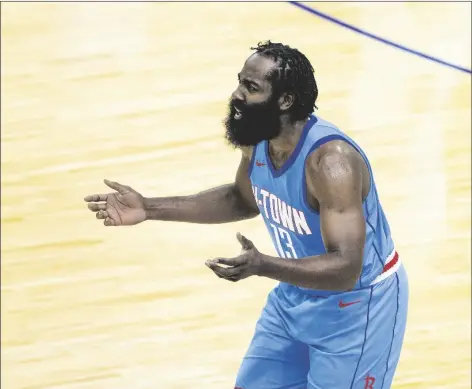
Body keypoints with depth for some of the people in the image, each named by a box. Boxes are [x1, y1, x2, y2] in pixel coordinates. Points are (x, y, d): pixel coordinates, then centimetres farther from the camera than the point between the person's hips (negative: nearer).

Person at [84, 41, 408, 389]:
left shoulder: (331, 161, -34)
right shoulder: (258, 140, -10)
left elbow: (345, 269, -38)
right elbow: (242, 200, 12)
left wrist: (262, 265, -52)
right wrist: (150, 208, 5)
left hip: (357, 304, -8)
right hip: (298, 295, 8)